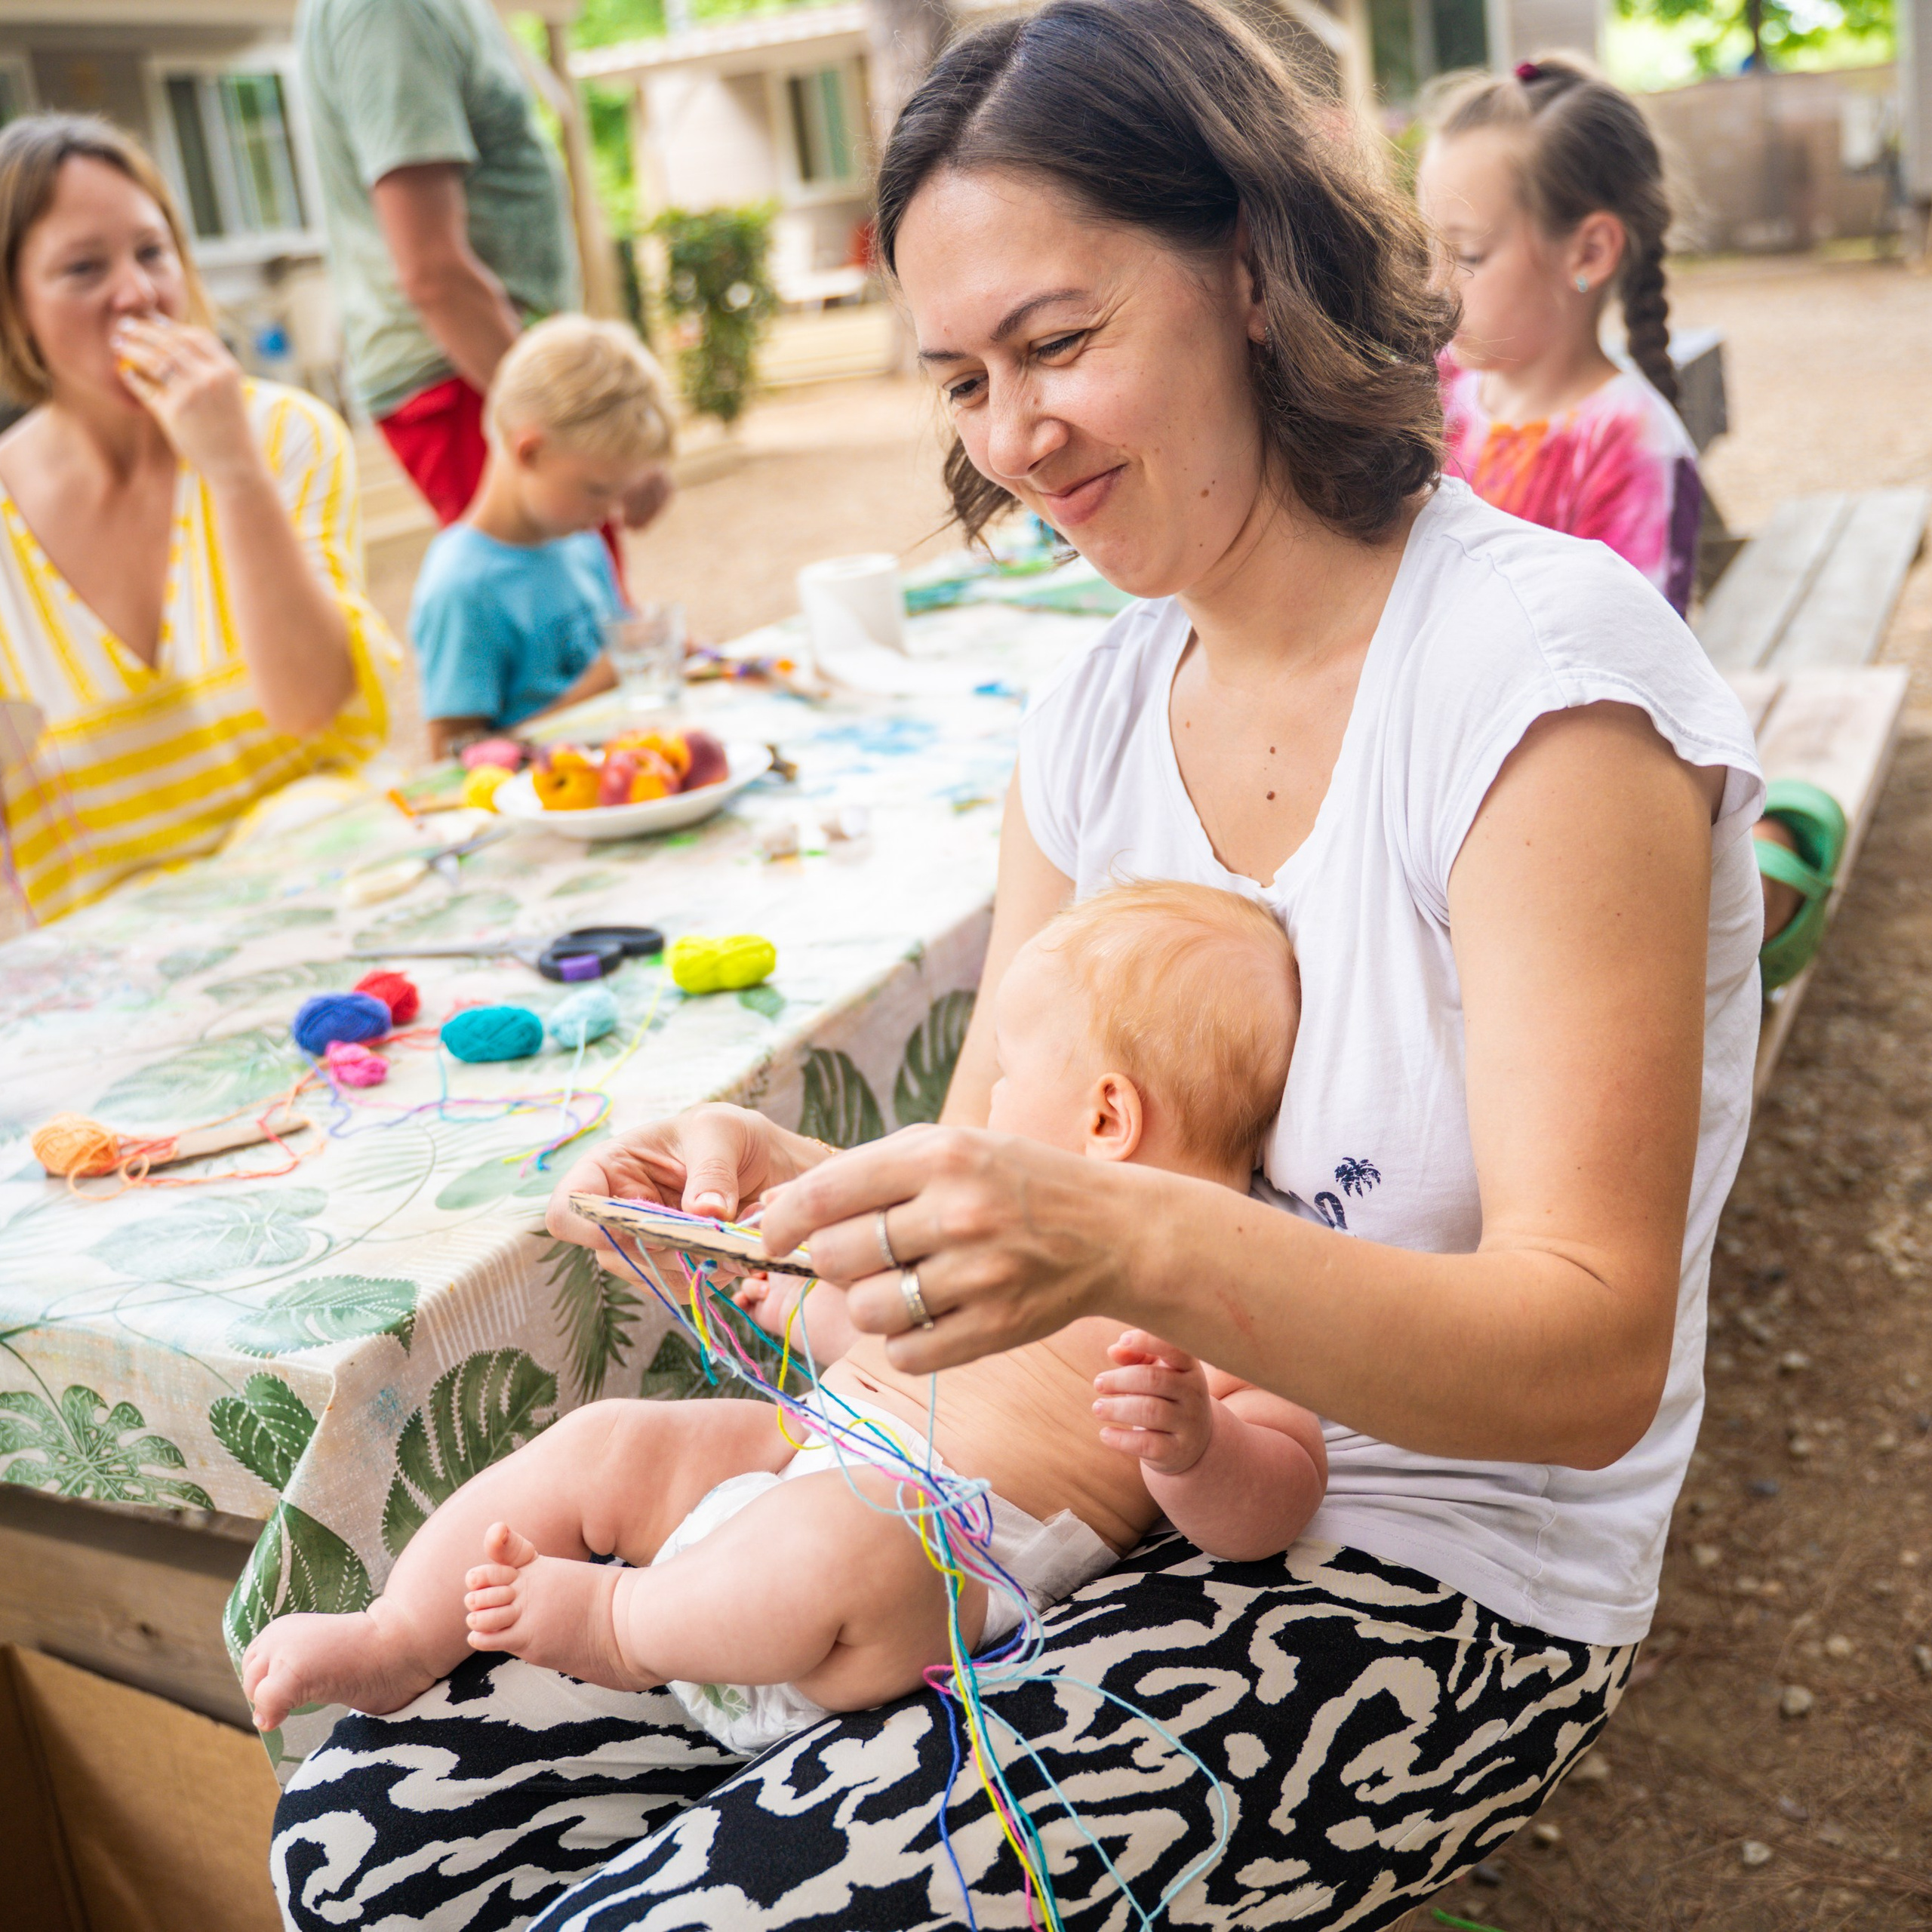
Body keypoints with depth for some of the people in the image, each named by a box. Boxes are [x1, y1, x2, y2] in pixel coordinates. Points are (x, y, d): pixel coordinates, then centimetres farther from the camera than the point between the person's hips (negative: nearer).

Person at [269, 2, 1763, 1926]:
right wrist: (788, 1182, -18)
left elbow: (1595, 1362, -21)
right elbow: (986, 1191, 4)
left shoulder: (1534, 661, -17)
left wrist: (1134, 1243, -36)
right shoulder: (1097, 706, 4)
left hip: (1424, 1577, -5)